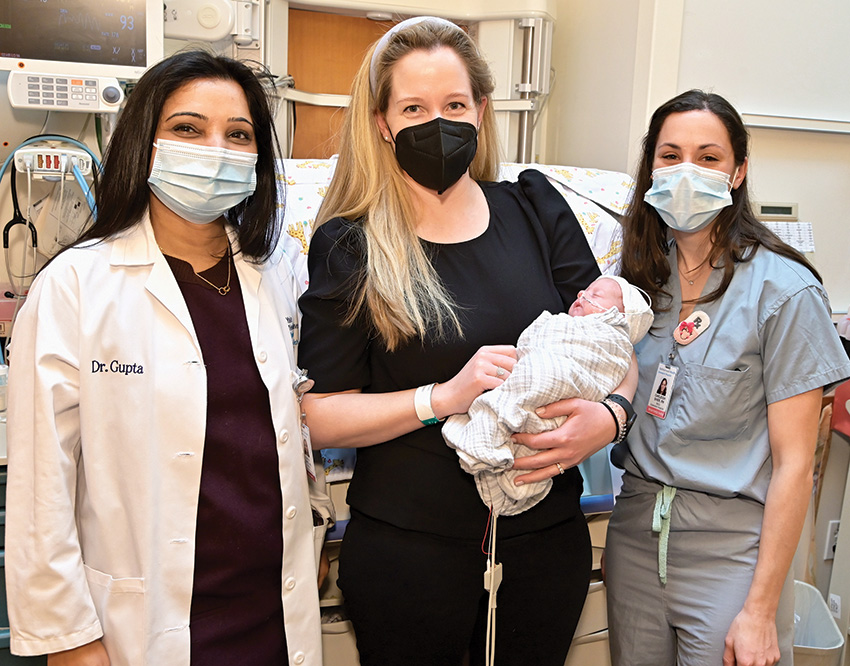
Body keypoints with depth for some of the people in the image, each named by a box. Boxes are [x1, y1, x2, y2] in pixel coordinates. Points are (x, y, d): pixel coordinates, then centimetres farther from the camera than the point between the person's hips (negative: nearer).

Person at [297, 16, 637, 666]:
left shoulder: (537, 210, 1)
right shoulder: (351, 247, -6)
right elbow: (319, 416, -9)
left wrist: (607, 416, -19)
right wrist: (444, 397, -22)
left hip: (545, 539, 3)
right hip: (405, 548, -2)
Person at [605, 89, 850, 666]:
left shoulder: (783, 291, -11)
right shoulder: (638, 276, 4)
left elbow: (793, 465, -11)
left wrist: (760, 610, -12)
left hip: (731, 546, -4)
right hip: (636, 531, 5)